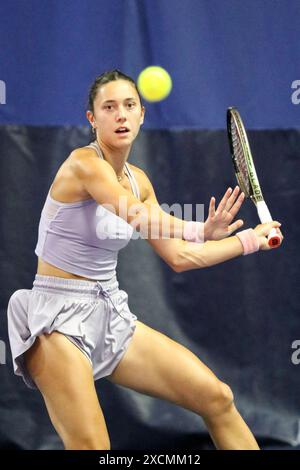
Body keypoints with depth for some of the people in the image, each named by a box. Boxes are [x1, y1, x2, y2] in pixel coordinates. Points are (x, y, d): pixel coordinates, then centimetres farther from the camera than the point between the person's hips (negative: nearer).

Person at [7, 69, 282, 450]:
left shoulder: (138, 180, 10)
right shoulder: (84, 163, -15)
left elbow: (178, 257, 12)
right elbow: (145, 221, -28)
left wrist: (250, 239, 8)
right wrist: (203, 230, -18)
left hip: (111, 313, 8)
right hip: (60, 317, -8)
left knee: (217, 398, 0)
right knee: (92, 448, -25)